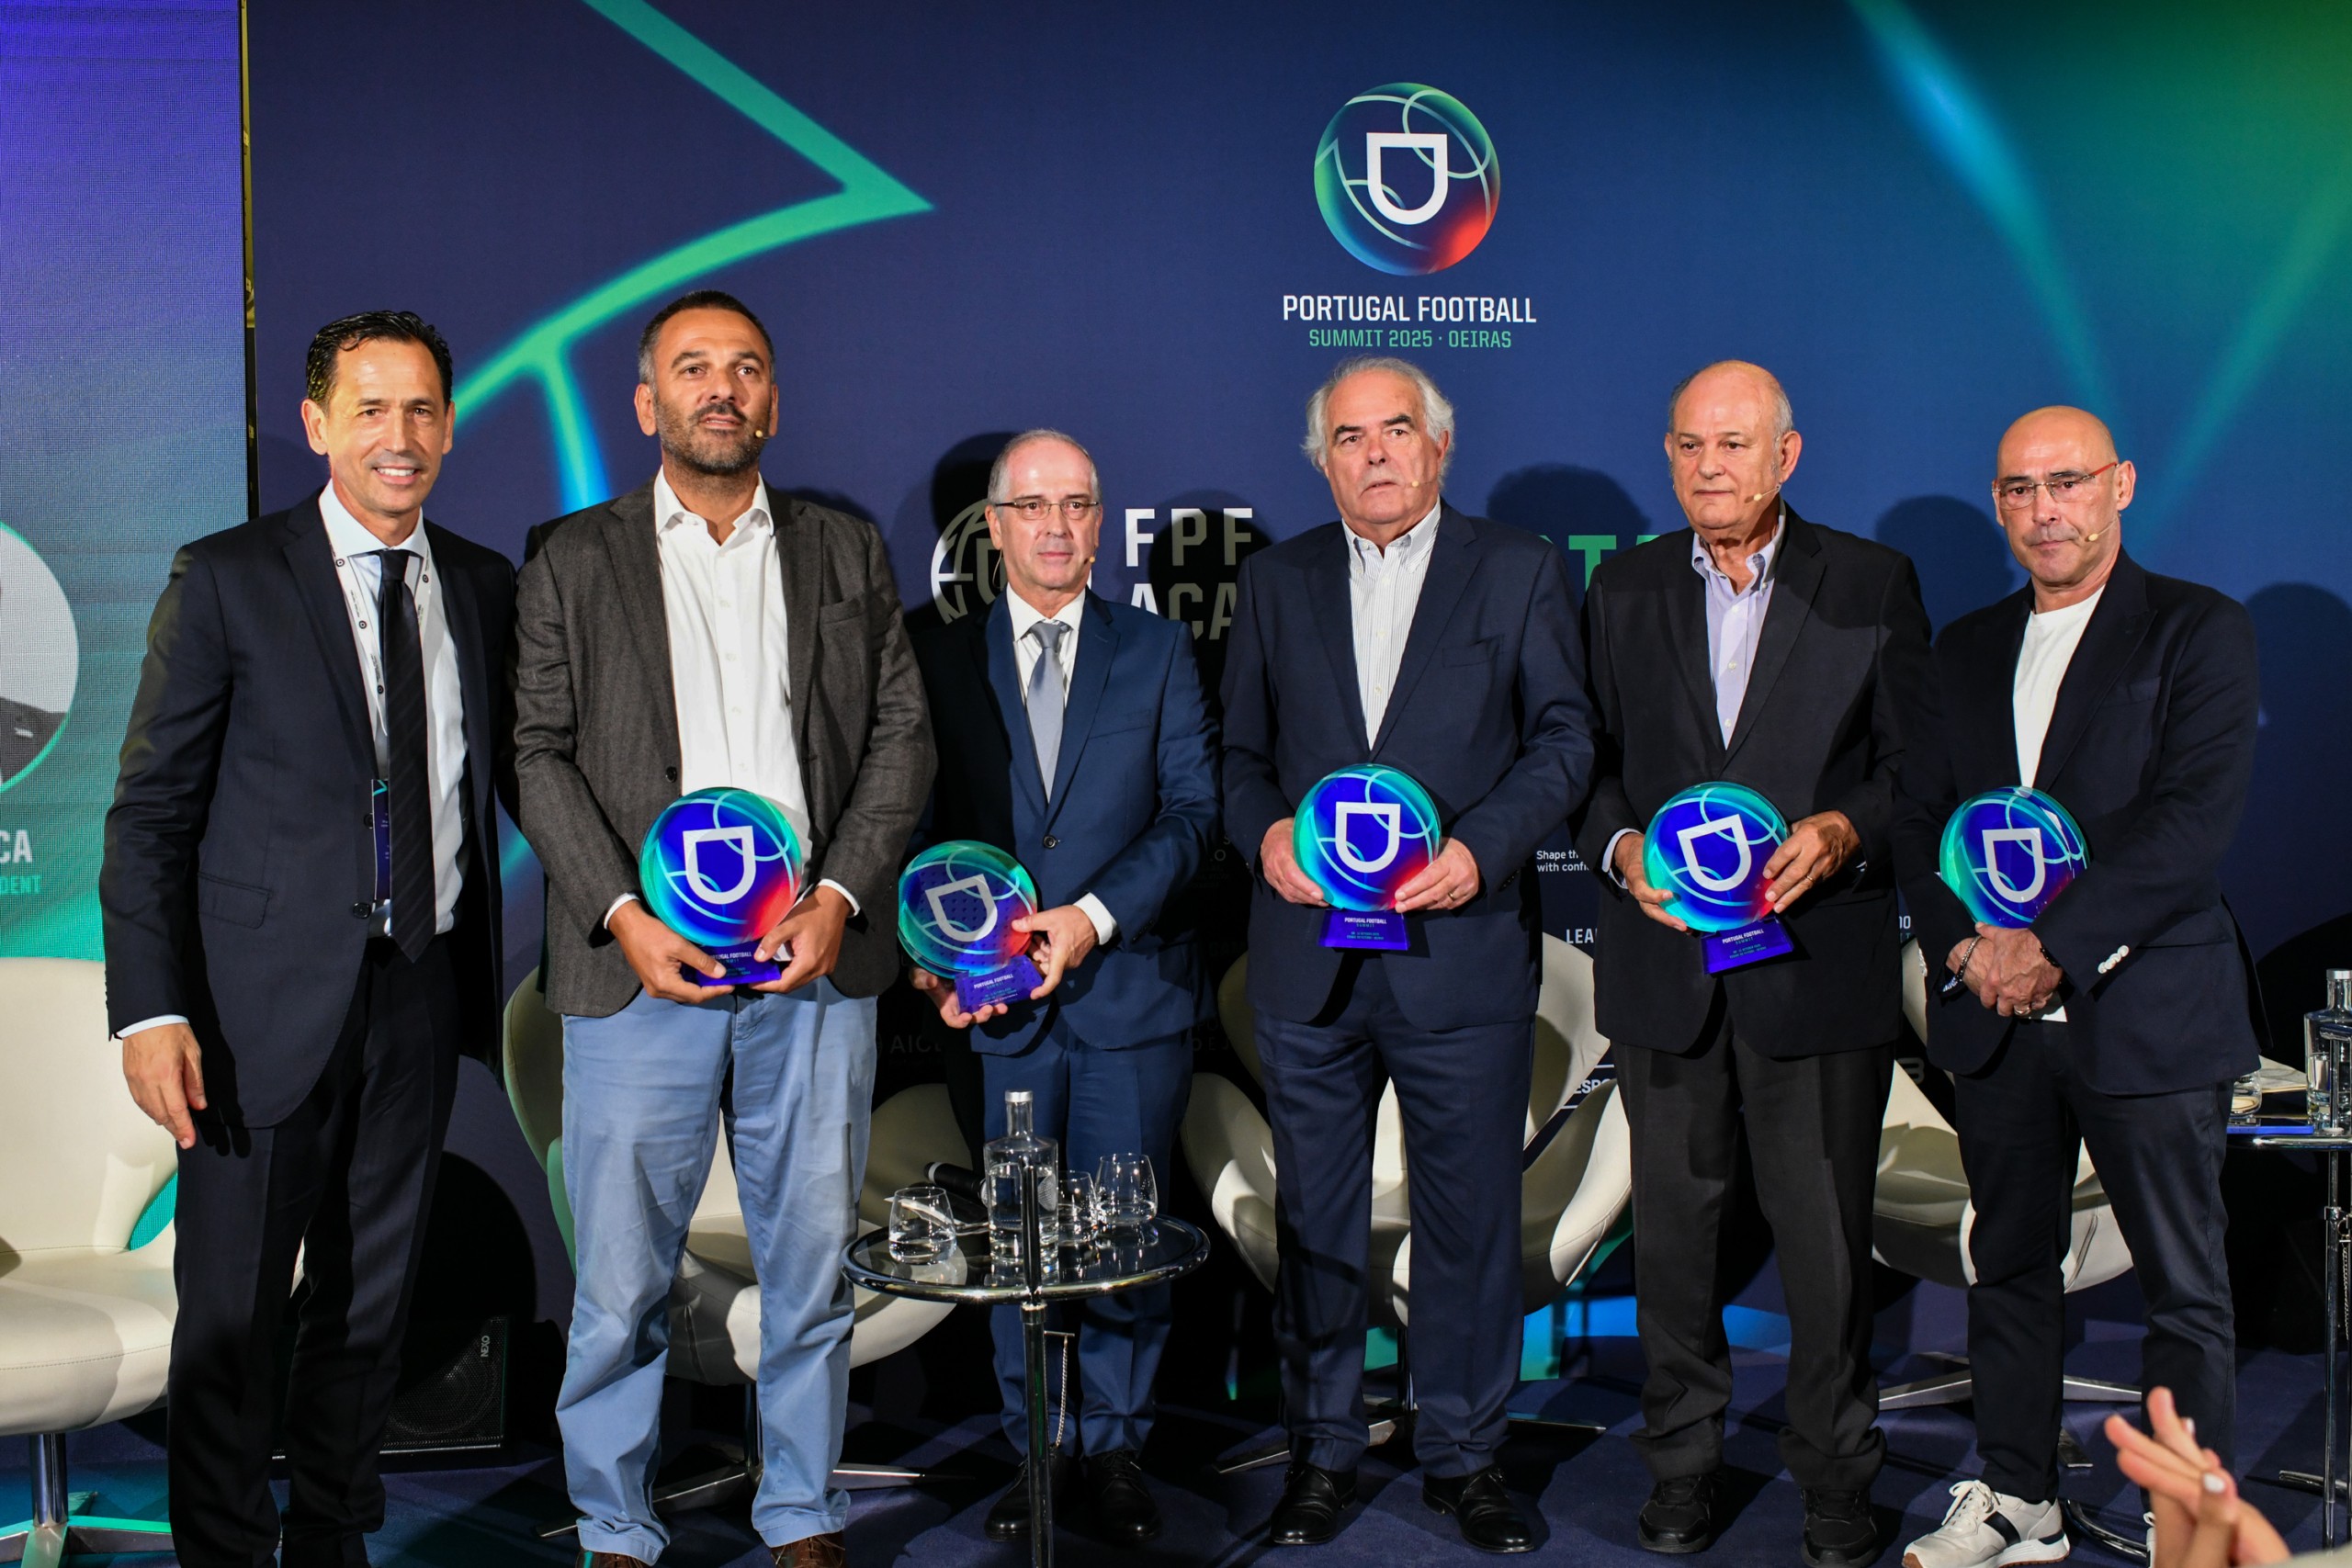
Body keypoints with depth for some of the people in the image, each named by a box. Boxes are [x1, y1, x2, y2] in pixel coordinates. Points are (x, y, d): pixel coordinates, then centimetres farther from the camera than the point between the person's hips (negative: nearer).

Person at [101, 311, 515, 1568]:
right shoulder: (226, 579, -4)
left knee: (372, 1300, 15)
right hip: (267, 1001, -4)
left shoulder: (483, 587, 7)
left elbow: (516, 771, 15)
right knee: (231, 1310, 4)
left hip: (421, 993, 4)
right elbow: (149, 810, -5)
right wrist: (150, 1009, -13)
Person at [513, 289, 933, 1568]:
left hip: (814, 961, 2)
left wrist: (838, 898, -6)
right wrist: (623, 916, -10)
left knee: (812, 1268, 8)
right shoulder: (573, 562, 9)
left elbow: (902, 736, 7)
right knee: (621, 1280, 3)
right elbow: (541, 755, 3)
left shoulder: (845, 553, 13)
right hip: (639, 966, -1)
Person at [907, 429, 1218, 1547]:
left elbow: (1193, 810, 1)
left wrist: (1096, 915, -12)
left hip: (1131, 985, 0)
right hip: (996, 996, 1)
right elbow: (918, 826, 7)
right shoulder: (940, 659, 9)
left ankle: (1115, 1448, 19)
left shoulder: (1158, 651, 8)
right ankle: (1035, 1453, 20)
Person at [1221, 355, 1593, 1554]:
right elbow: (1242, 750, 14)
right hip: (1308, 958, 2)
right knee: (1314, 1219, 10)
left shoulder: (1521, 572, 5)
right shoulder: (1277, 581, 12)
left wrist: (1479, 846, -14)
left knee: (1471, 1218, 6)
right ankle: (1322, 1450, 25)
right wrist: (1264, 832, -6)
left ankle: (1462, 1453, 22)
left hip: (1463, 951, -2)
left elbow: (1564, 737, 0)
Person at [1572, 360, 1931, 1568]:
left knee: (1826, 1233, 3)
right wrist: (1621, 848, -8)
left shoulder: (1871, 584, 3)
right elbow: (1586, 757, 11)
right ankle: (1683, 1460, 24)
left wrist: (1845, 830, -16)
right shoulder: (1624, 590, 10)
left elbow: (1917, 761, 2)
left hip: (1820, 964, -2)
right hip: (1663, 961, 2)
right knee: (1675, 1227, 10)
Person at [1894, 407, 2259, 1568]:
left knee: (2183, 1287, 3)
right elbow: (1919, 819, 10)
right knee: (2008, 1265, 13)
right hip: (1995, 1021, 5)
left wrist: (2054, 945, -18)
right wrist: (1970, 942, -8)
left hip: (2147, 1012, -5)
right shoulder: (1966, 650, 14)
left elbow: (2193, 820, -13)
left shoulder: (2200, 632, -2)